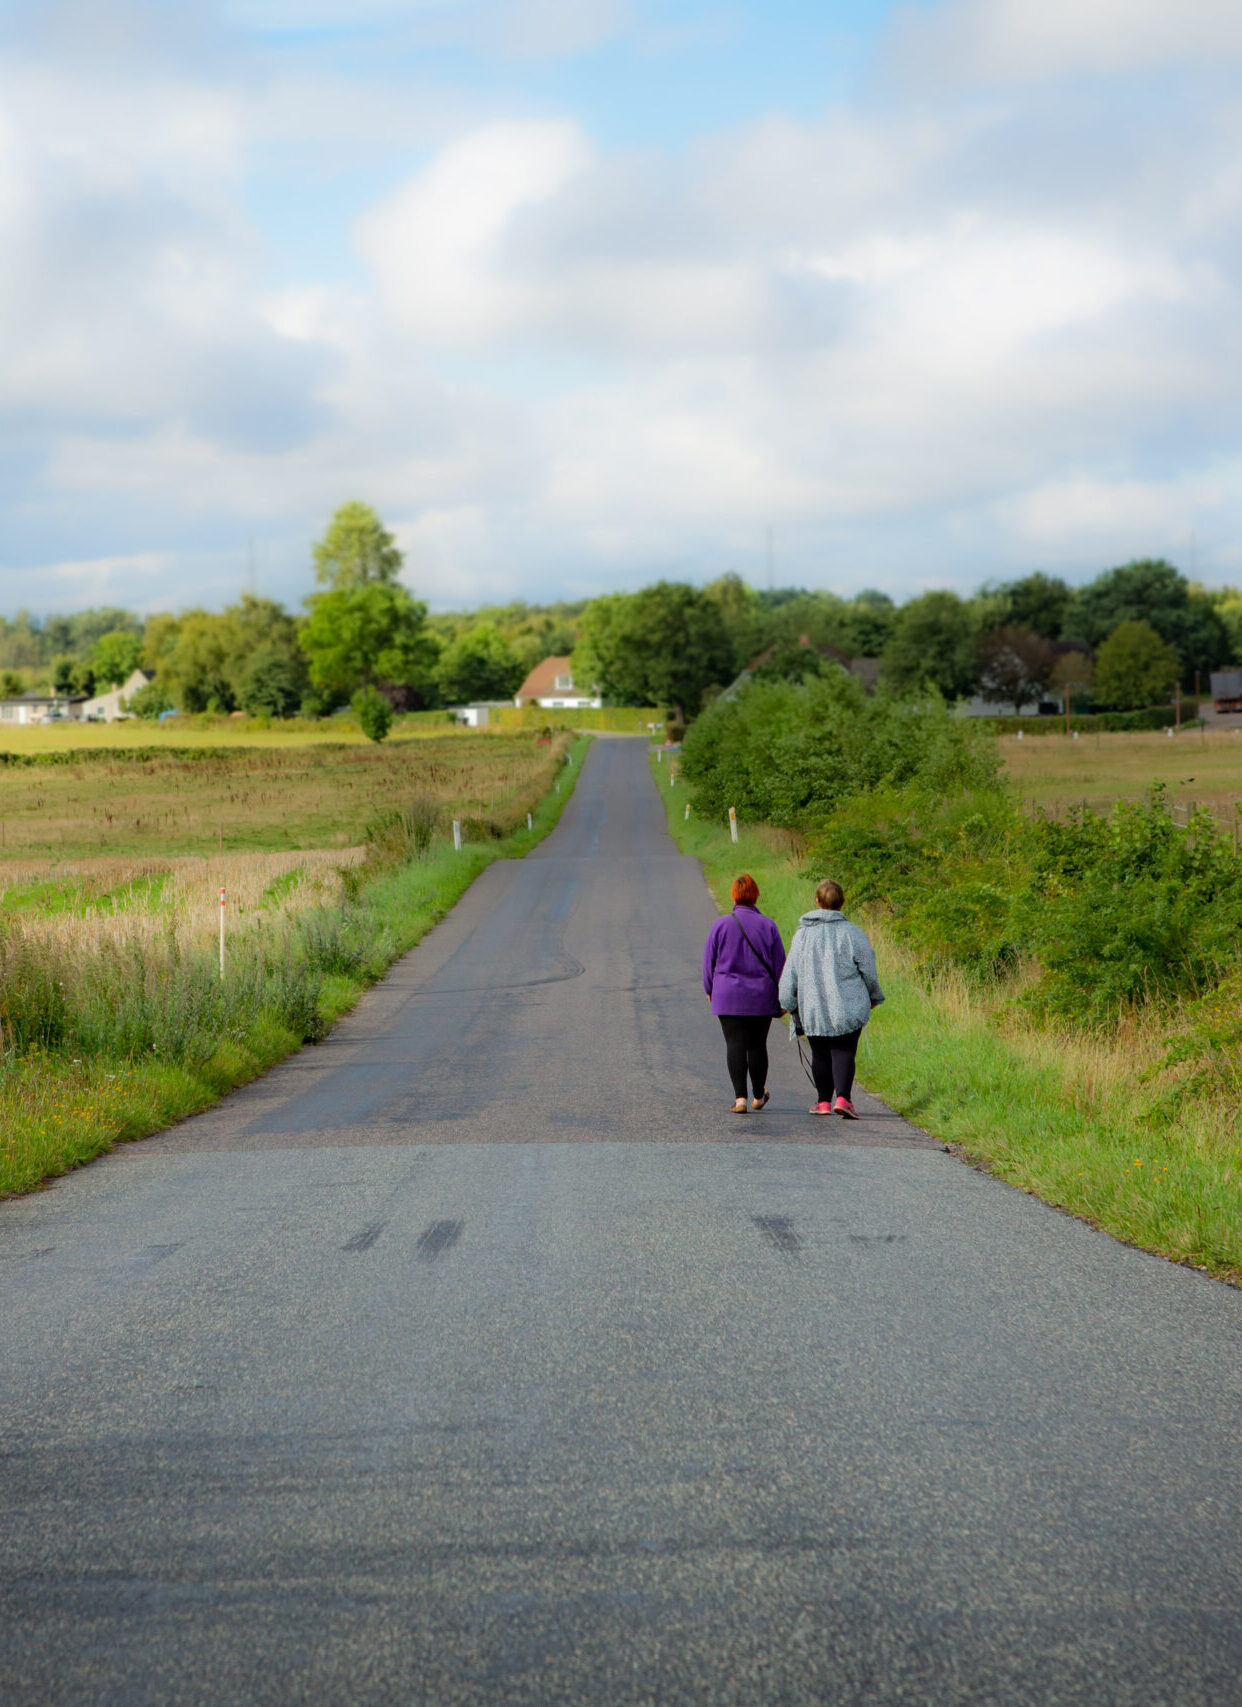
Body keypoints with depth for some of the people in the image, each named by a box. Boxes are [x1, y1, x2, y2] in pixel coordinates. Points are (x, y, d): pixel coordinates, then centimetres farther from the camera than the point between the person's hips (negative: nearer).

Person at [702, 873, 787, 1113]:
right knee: (757, 1045, 12)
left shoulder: (721, 925, -3)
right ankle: (758, 1096, 24)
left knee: (735, 1045, -2)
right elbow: (779, 964, 1)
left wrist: (710, 990, 16)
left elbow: (709, 962, 2)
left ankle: (740, 1097, -12)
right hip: (761, 998, 1)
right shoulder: (767, 926, -2)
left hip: (728, 996, -1)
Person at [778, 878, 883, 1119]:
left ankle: (824, 1101, 19)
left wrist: (790, 1004, 14)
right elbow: (868, 970, 0)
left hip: (812, 1009, 2)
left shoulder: (802, 934, 2)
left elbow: (790, 973, 4)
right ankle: (842, 1098, -18)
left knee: (820, 1054, 14)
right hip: (848, 1007, -2)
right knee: (844, 1053, -1)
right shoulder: (852, 933, -6)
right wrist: (874, 997, 17)